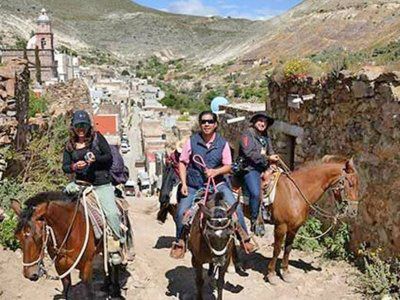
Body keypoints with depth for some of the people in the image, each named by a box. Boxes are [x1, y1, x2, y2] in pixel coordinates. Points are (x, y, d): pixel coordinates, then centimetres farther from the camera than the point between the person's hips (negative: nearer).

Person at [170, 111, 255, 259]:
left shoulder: (222, 143, 0)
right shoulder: (192, 141, -2)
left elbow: (228, 166, 2)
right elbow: (182, 163, 2)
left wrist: (215, 171, -18)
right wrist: (184, 184, -7)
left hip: (217, 184, 0)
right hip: (194, 186, 0)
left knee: (235, 208, -12)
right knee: (181, 212, -11)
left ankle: (244, 239, 7)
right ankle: (180, 242, 14)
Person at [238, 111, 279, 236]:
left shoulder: (266, 137, 18)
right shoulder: (247, 134, -5)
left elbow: (271, 154, 13)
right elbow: (249, 154, -17)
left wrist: (268, 169, -5)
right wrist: (267, 158, -17)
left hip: (264, 168, 8)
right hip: (250, 168, -8)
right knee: (255, 193, -26)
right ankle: (255, 222, -11)